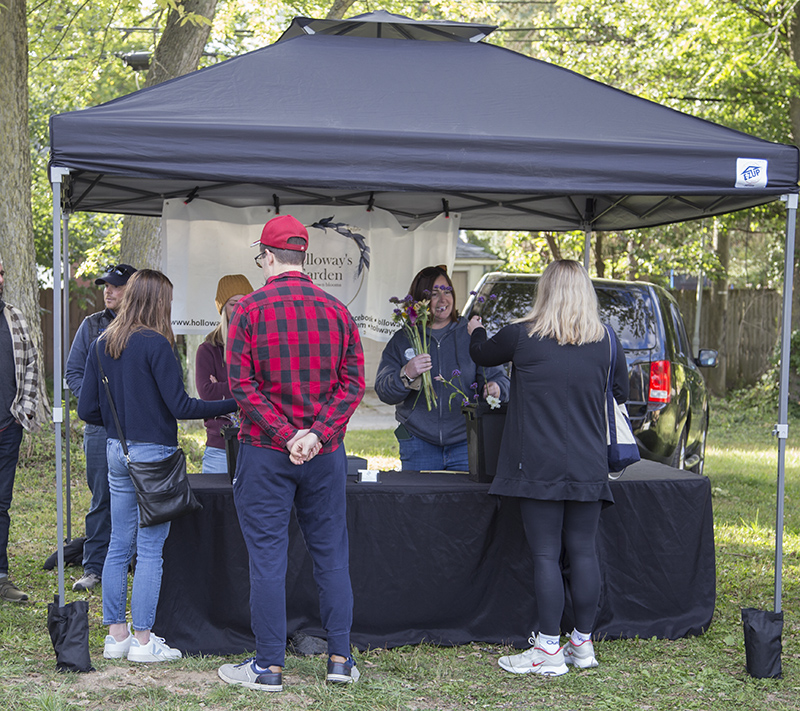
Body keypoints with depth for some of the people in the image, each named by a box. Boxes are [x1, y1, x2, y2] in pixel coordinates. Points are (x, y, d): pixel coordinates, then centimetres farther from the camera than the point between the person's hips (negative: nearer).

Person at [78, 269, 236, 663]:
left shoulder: (102, 344, 7)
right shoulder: (155, 344, -14)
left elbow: (87, 409, 8)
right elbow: (180, 406, -16)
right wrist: (235, 403, -13)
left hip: (117, 452, 7)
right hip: (152, 453, -7)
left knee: (119, 545, 12)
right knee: (150, 549, 0)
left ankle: (116, 635, 17)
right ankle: (142, 641, 4)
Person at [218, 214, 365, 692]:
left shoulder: (250, 309, -6)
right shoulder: (337, 310, 3)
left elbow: (241, 383, -11)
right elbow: (353, 383, -2)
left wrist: (285, 435, -11)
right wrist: (317, 434, -8)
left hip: (265, 453, -3)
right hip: (326, 454, 3)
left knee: (267, 558, 3)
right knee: (331, 555, 11)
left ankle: (269, 667, 8)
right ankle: (340, 659, 15)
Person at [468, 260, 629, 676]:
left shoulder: (522, 337, -6)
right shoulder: (606, 341, 2)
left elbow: (482, 355, 14)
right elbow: (620, 394, 15)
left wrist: (476, 332, 37)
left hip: (539, 466, -3)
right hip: (589, 466, 3)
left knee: (545, 554, 0)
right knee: (583, 551, 9)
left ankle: (549, 650, 3)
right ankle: (583, 644, 18)